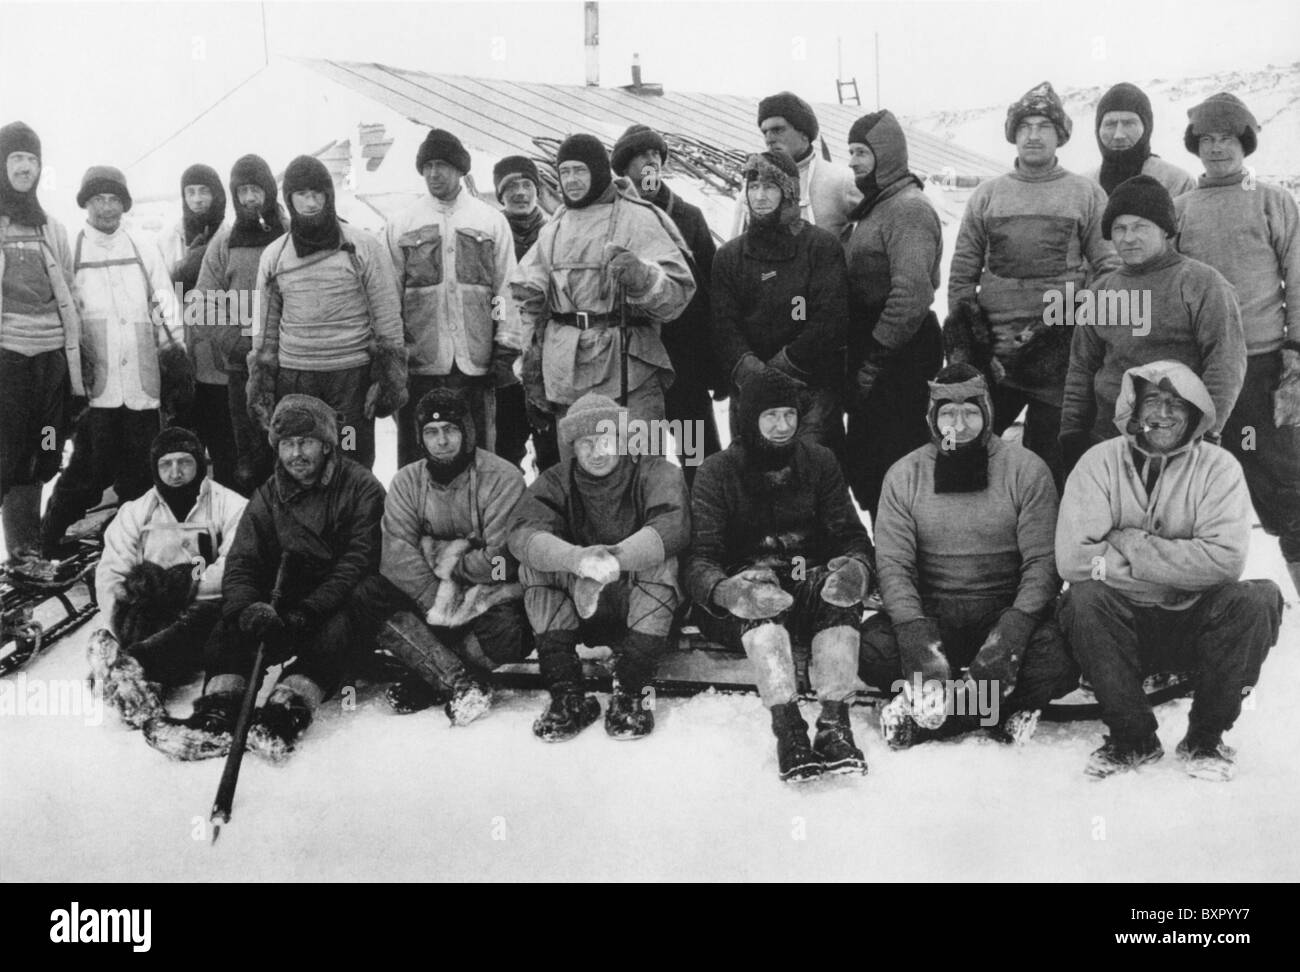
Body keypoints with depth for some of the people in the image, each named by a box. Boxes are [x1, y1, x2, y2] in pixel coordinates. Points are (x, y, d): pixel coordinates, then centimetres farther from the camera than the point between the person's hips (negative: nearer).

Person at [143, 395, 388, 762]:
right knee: (233, 618, -20)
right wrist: (248, 608, -24)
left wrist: (309, 611, -28)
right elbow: (241, 563, -1)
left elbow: (358, 563, -16)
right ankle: (216, 714, -37)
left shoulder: (362, 488, -6)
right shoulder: (268, 497, 8)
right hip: (287, 604, 4)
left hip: (346, 604, -4)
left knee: (335, 625, -36)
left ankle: (286, 712, -52)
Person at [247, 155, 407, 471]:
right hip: (293, 379, 3)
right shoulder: (273, 256, 10)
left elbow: (388, 321, 1)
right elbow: (265, 329, 15)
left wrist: (389, 378, -5)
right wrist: (260, 386, 10)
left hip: (352, 375, -2)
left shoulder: (364, 248, 0)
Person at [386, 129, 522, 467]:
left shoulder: (491, 221, 9)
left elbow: (507, 289, 7)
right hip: (419, 363, 0)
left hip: (476, 361, 0)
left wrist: (506, 349, 0)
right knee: (416, 456, 3)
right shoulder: (400, 224, 9)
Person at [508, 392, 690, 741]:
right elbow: (522, 533, -22)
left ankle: (631, 691, -24)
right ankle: (567, 695, -23)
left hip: (642, 611, -2)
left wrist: (616, 557, -46)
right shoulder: (555, 483, -1)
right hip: (576, 613, 2)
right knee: (534, 565, -22)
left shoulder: (656, 473, -6)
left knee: (660, 563, -30)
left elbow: (673, 525, -28)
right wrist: (577, 559, -44)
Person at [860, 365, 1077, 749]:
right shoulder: (904, 475, 2)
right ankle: (1003, 709, -19)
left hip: (1007, 608, -1)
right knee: (871, 647, -28)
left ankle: (924, 717, -22)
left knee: (1060, 658, -31)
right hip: (930, 612, 1)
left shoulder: (1027, 469, -2)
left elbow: (1042, 560, -6)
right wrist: (915, 633, -23)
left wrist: (1013, 629, -23)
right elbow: (893, 563, -4)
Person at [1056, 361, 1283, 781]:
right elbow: (1073, 557, -19)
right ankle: (1132, 737, -12)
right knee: (1083, 600, -30)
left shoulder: (1218, 466, -5)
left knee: (1258, 599, -27)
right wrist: (1179, 567, -19)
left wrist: (1128, 547, -22)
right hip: (1123, 627, 0)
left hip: (1196, 624, 0)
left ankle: (1206, 737, -8)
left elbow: (1227, 558, -21)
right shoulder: (1100, 462, -5)